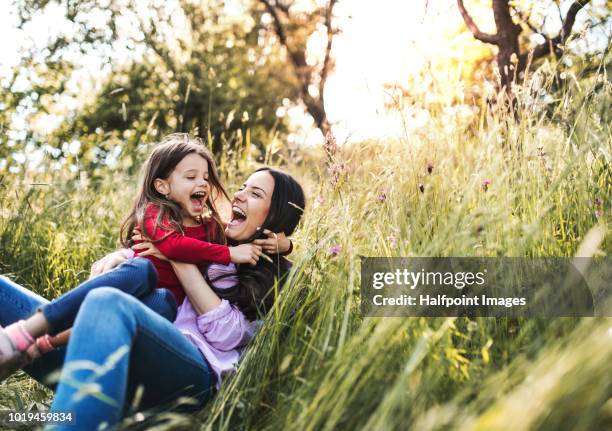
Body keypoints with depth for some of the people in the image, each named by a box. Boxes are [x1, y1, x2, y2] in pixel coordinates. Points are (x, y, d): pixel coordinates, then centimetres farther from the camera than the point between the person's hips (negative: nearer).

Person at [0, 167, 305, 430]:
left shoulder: (275, 279, 12)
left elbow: (226, 334, -4)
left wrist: (178, 256, -1)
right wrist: (120, 256, 6)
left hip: (194, 373, -6)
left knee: (107, 301, -38)